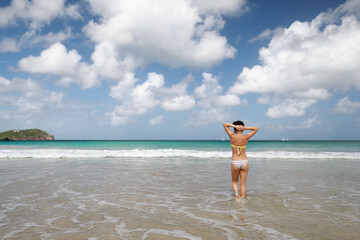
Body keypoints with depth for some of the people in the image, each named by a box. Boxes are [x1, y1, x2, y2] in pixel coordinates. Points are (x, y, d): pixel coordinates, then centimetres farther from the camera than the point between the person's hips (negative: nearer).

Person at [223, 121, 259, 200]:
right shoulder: (245, 137, -6)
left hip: (235, 163, -1)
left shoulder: (232, 137, -10)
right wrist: (245, 128, -6)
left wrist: (234, 126, -12)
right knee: (243, 184, 10)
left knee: (234, 182, 19)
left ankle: (236, 193, -7)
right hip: (244, 162, 1)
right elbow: (256, 128, 7)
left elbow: (224, 124, 1)